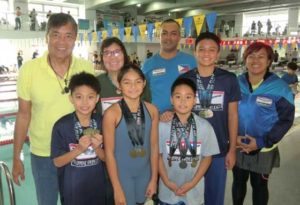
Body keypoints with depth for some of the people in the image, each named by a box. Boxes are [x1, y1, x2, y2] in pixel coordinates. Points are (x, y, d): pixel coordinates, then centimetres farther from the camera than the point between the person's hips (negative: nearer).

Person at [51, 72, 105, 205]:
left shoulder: (102, 123, -9)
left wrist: (97, 147, -20)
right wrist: (79, 149, -24)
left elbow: (106, 158, -1)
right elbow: (57, 162, -10)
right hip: (72, 187, -2)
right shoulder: (61, 126, -16)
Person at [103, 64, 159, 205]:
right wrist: (117, 188, -11)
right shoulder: (112, 113, -16)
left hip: (145, 173, 4)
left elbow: (154, 146, 2)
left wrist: (154, 179, 3)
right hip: (122, 174, -4)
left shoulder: (152, 110, -4)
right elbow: (109, 152, -13)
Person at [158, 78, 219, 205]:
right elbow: (158, 155, -3)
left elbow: (207, 157, -3)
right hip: (167, 190, 0)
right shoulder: (162, 126, -12)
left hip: (194, 190, 0)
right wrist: (167, 181, -8)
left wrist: (193, 182, -8)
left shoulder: (205, 127, -11)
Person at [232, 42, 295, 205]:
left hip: (264, 150, -2)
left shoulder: (279, 88, -11)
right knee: (238, 182, 19)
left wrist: (262, 142, -16)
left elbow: (286, 120, -9)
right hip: (237, 147, 2)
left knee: (259, 185, 16)